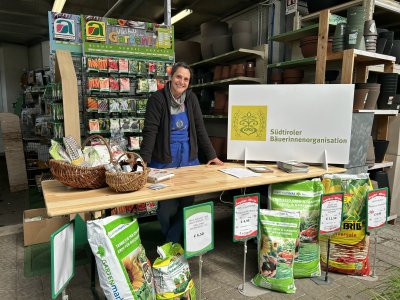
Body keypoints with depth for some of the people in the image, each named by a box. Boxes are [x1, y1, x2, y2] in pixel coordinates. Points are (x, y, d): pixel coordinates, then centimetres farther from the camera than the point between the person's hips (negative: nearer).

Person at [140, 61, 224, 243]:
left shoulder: (191, 98, 5)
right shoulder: (158, 98, -8)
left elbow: (200, 129, 7)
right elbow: (150, 131, -14)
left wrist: (211, 155, 5)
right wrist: (144, 161, -23)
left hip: (189, 159, 4)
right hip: (164, 161, -4)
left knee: (187, 203, 4)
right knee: (167, 205, 1)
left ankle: (172, 242, 23)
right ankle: (169, 240, 30)